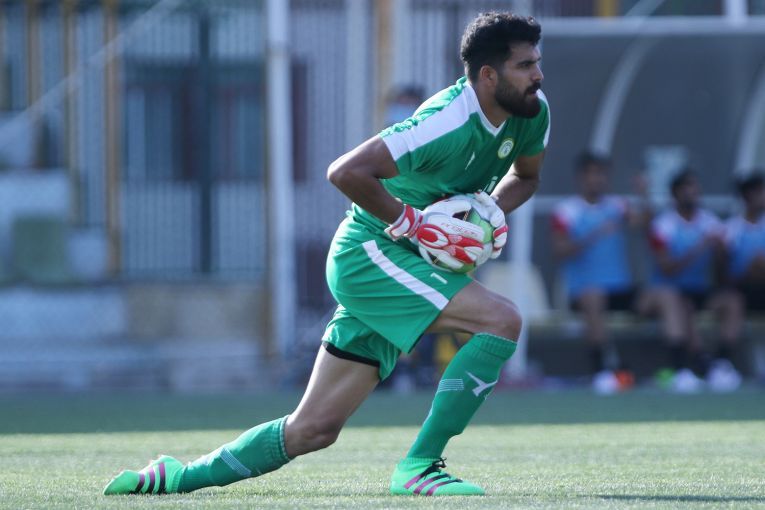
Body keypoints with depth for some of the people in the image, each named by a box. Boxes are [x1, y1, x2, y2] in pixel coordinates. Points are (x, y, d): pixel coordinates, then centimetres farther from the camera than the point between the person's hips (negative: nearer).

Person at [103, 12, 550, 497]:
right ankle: (419, 467, -20)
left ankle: (178, 477, 20)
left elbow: (525, 176, 19)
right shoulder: (450, 124, -26)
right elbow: (346, 172, -28)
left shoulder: (533, 112, -1)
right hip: (370, 252, -8)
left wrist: (494, 211, -2)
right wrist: (410, 222, -24)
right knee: (503, 320, -25)